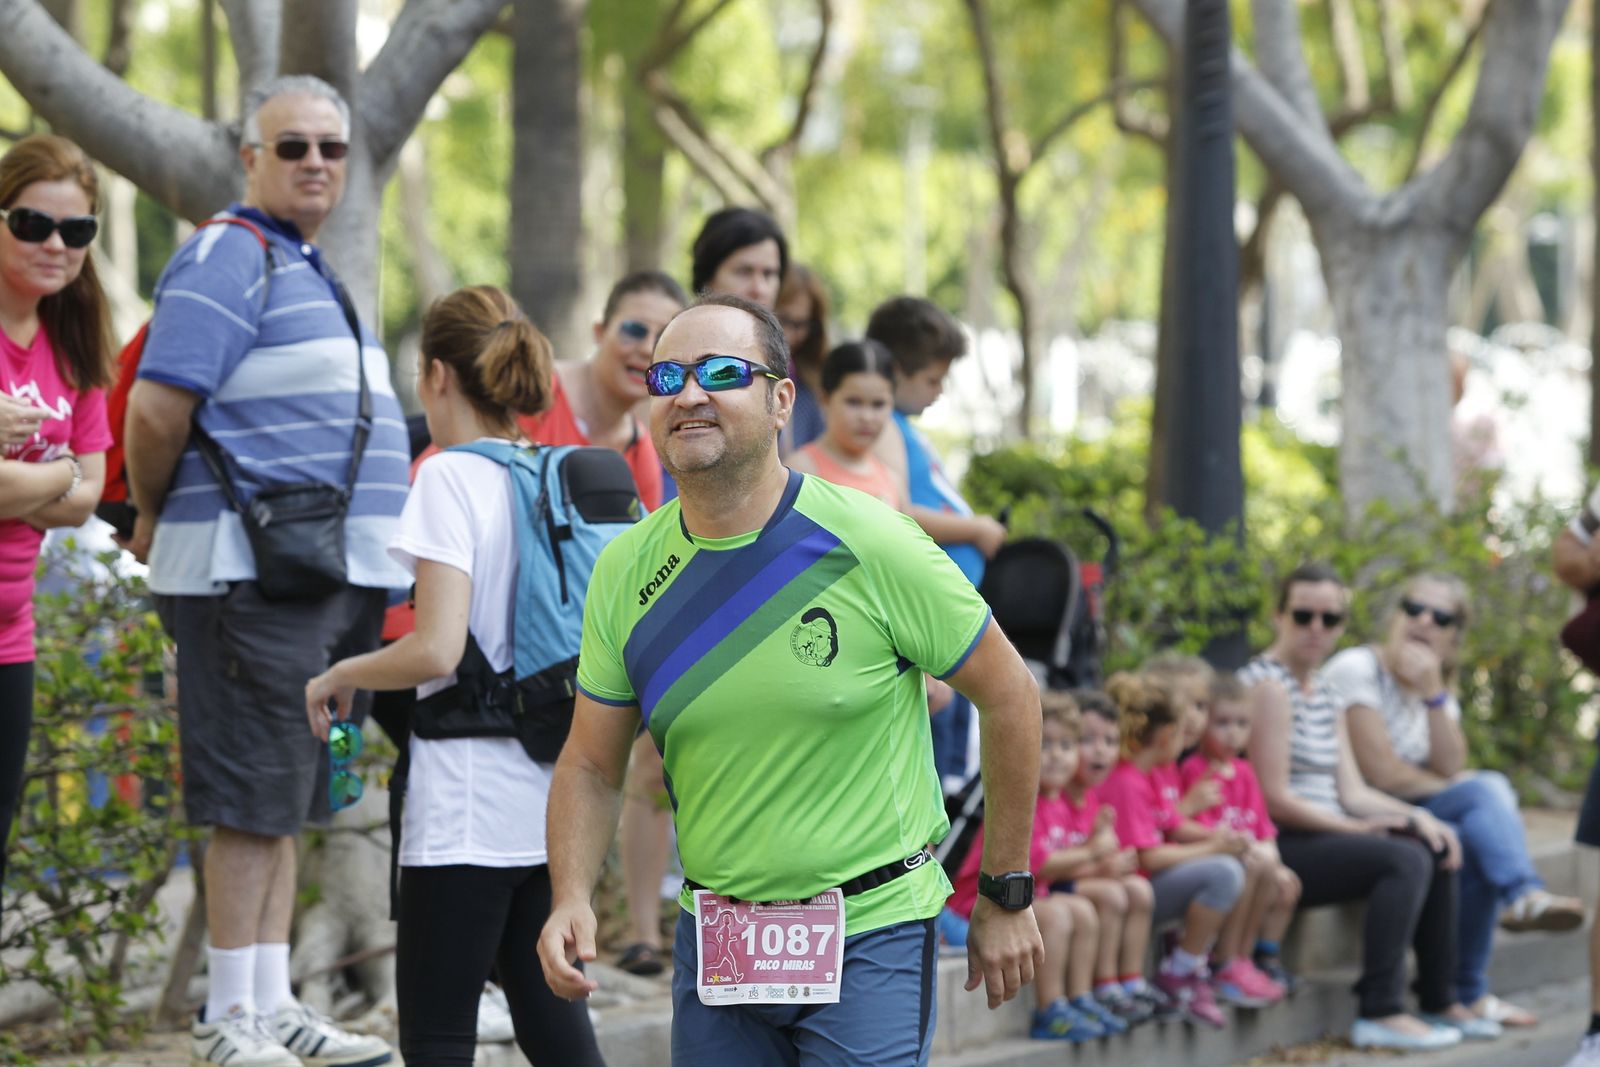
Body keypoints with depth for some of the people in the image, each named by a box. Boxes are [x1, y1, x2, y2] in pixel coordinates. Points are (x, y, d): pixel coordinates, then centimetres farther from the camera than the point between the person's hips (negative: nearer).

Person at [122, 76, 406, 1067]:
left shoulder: (307, 270, 21)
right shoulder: (229, 259, -10)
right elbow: (157, 407, -18)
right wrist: (154, 520, -5)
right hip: (257, 573, -10)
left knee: (288, 800, 13)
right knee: (255, 802, -6)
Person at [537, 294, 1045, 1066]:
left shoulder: (868, 545, -12)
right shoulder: (624, 572, -1)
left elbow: (1009, 692, -3)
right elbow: (591, 765, 7)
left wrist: (1007, 898, 0)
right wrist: (572, 899, -11)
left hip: (870, 936, -4)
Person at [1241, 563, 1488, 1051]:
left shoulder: (1326, 693, 17)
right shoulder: (1269, 685, -13)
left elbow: (1352, 792, 12)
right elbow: (1274, 799, -18)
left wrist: (1417, 816, -3)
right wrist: (1354, 827, -15)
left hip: (1320, 834, 10)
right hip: (1275, 847, -10)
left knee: (1436, 850, 8)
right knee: (1404, 860, -24)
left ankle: (1439, 1002, 13)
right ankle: (1380, 1013, -27)